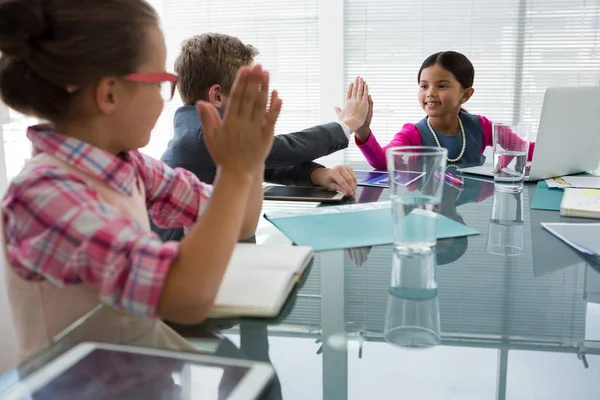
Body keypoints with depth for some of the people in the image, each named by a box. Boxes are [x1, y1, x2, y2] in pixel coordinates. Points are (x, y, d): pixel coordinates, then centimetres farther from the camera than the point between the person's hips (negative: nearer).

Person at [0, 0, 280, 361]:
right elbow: (188, 298, -34)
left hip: (149, 357, 6)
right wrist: (236, 170, -26)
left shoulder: (127, 163, -2)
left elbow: (237, 226, 6)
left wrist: (250, 162, -10)